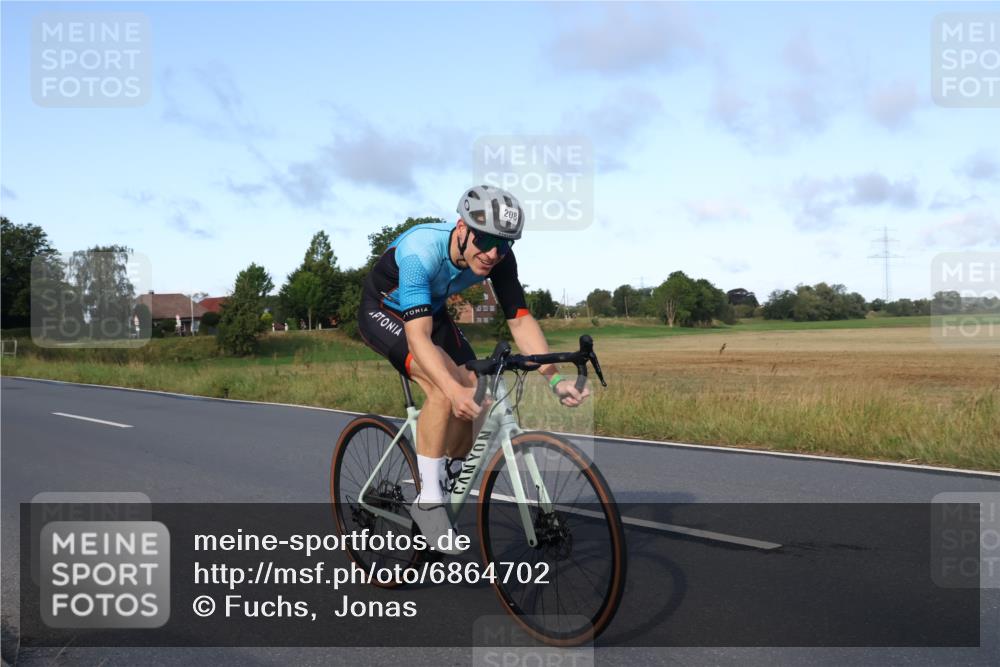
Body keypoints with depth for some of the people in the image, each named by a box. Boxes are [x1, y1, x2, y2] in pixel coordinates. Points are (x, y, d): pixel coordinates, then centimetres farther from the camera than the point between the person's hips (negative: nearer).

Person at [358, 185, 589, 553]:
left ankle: (448, 489, 12)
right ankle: (427, 499, -18)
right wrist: (455, 391, -59)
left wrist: (555, 377, -33)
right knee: (445, 388, -29)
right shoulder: (420, 250, -39)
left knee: (473, 394, -9)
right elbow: (418, 336, -45)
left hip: (431, 310, 6)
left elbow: (521, 320, -20)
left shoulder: (500, 258, -22)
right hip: (382, 311, -6)